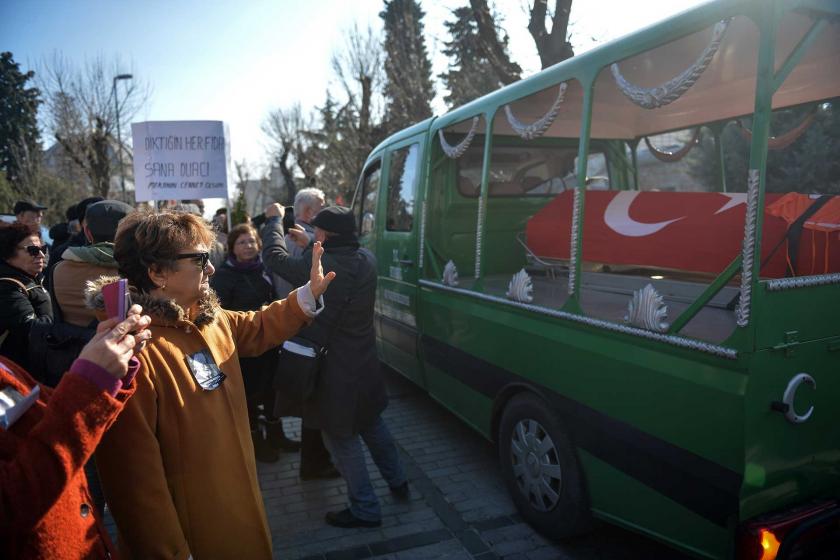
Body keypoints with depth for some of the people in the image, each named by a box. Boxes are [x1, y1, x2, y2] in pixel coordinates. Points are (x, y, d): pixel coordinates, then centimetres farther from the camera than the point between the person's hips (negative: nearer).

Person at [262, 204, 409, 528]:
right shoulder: (367, 260, -4)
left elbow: (274, 257, -10)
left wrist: (274, 219, 5)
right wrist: (309, 246, 13)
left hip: (334, 369, -7)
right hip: (364, 363, 7)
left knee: (342, 439, 8)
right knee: (372, 424, 26)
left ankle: (365, 510, 20)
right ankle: (397, 483, 41)